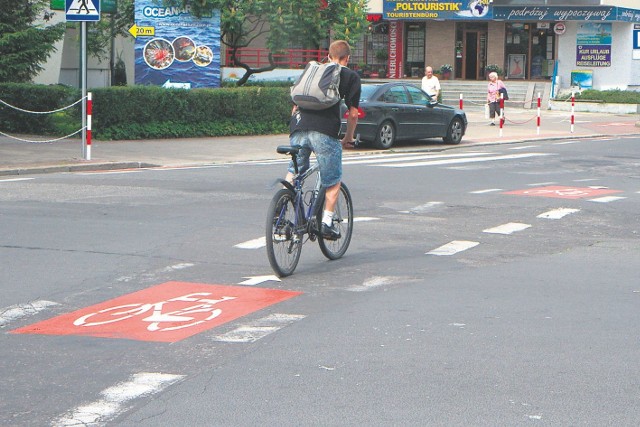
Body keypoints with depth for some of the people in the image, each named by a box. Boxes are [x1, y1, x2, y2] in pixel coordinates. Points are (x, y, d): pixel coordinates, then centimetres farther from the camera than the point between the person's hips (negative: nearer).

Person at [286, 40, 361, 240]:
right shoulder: (351, 76, 14)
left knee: (293, 172, 22)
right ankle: (327, 222, 5)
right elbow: (353, 113, 8)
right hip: (325, 130, -4)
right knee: (333, 180, 11)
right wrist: (348, 139, 22)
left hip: (298, 128, 4)